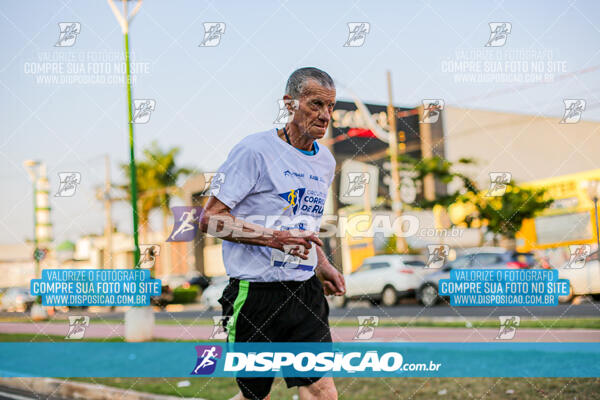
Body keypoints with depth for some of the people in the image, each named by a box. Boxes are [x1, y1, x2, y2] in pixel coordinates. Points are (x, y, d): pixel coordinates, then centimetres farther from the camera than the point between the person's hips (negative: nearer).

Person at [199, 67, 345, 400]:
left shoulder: (325, 161, 14)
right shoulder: (254, 150, -10)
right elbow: (209, 219, -13)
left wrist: (323, 267, 12)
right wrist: (276, 238, -21)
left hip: (307, 295, 6)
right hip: (255, 295, -5)